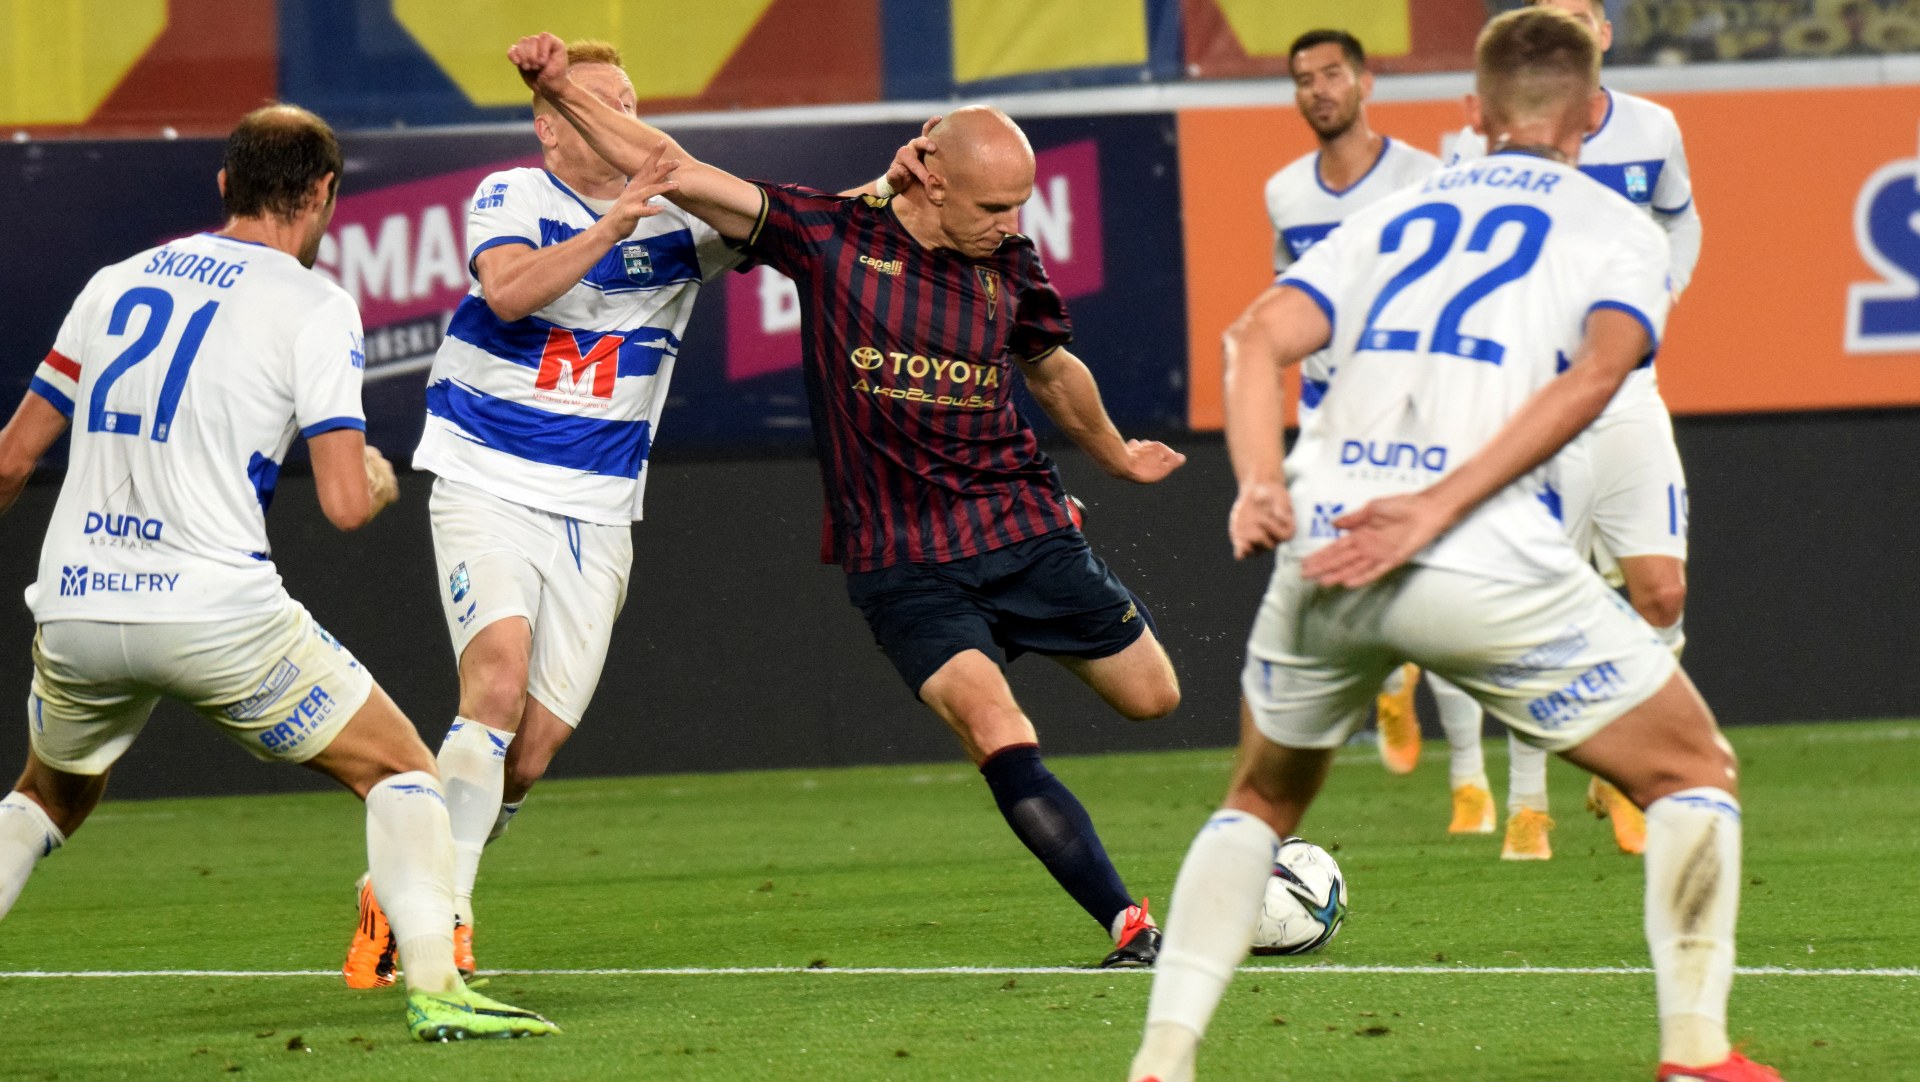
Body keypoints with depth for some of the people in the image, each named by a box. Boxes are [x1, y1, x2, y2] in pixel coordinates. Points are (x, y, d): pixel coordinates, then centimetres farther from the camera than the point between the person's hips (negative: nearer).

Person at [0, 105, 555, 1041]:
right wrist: (378, 479, 14)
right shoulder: (313, 306, -2)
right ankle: (434, 988, -9)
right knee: (401, 771, 8)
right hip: (216, 610, -5)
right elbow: (346, 503, -10)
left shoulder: (117, 284, 13)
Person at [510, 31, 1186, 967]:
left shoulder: (1011, 266, 1)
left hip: (1024, 533, 4)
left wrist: (1116, 456, 36)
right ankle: (1130, 928, -19)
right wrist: (561, 92, -19)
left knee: (1152, 695, 11)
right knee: (999, 739, -22)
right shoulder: (829, 237, -9)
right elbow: (676, 172, -10)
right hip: (904, 564, -4)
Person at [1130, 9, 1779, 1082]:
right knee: (1696, 773, 13)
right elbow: (1597, 371, -9)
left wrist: (1260, 484, -5)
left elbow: (1260, 337, 8)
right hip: (1488, 566, -4)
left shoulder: (1396, 214, 23)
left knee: (1262, 802, 27)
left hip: (1321, 549, 4)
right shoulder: (1619, 230, 12)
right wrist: (1438, 510, -15)